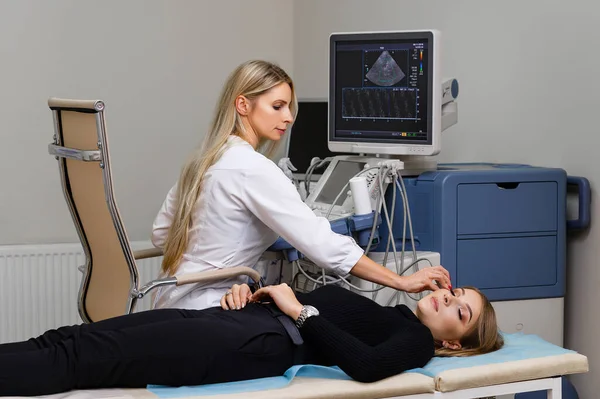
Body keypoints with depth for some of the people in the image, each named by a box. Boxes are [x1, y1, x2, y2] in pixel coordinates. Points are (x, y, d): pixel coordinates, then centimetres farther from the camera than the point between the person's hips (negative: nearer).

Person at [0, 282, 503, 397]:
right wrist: (249, 291, 6)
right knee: (66, 340, -9)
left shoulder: (417, 341, 6)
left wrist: (301, 310, -11)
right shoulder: (385, 310, 31)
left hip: (249, 347, -8)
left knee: (77, 358, -19)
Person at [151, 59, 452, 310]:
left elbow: (161, 233, 16)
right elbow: (322, 244, -24)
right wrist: (403, 282, -23)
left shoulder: (205, 159, 9)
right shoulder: (251, 169, -20)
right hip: (203, 314, -9)